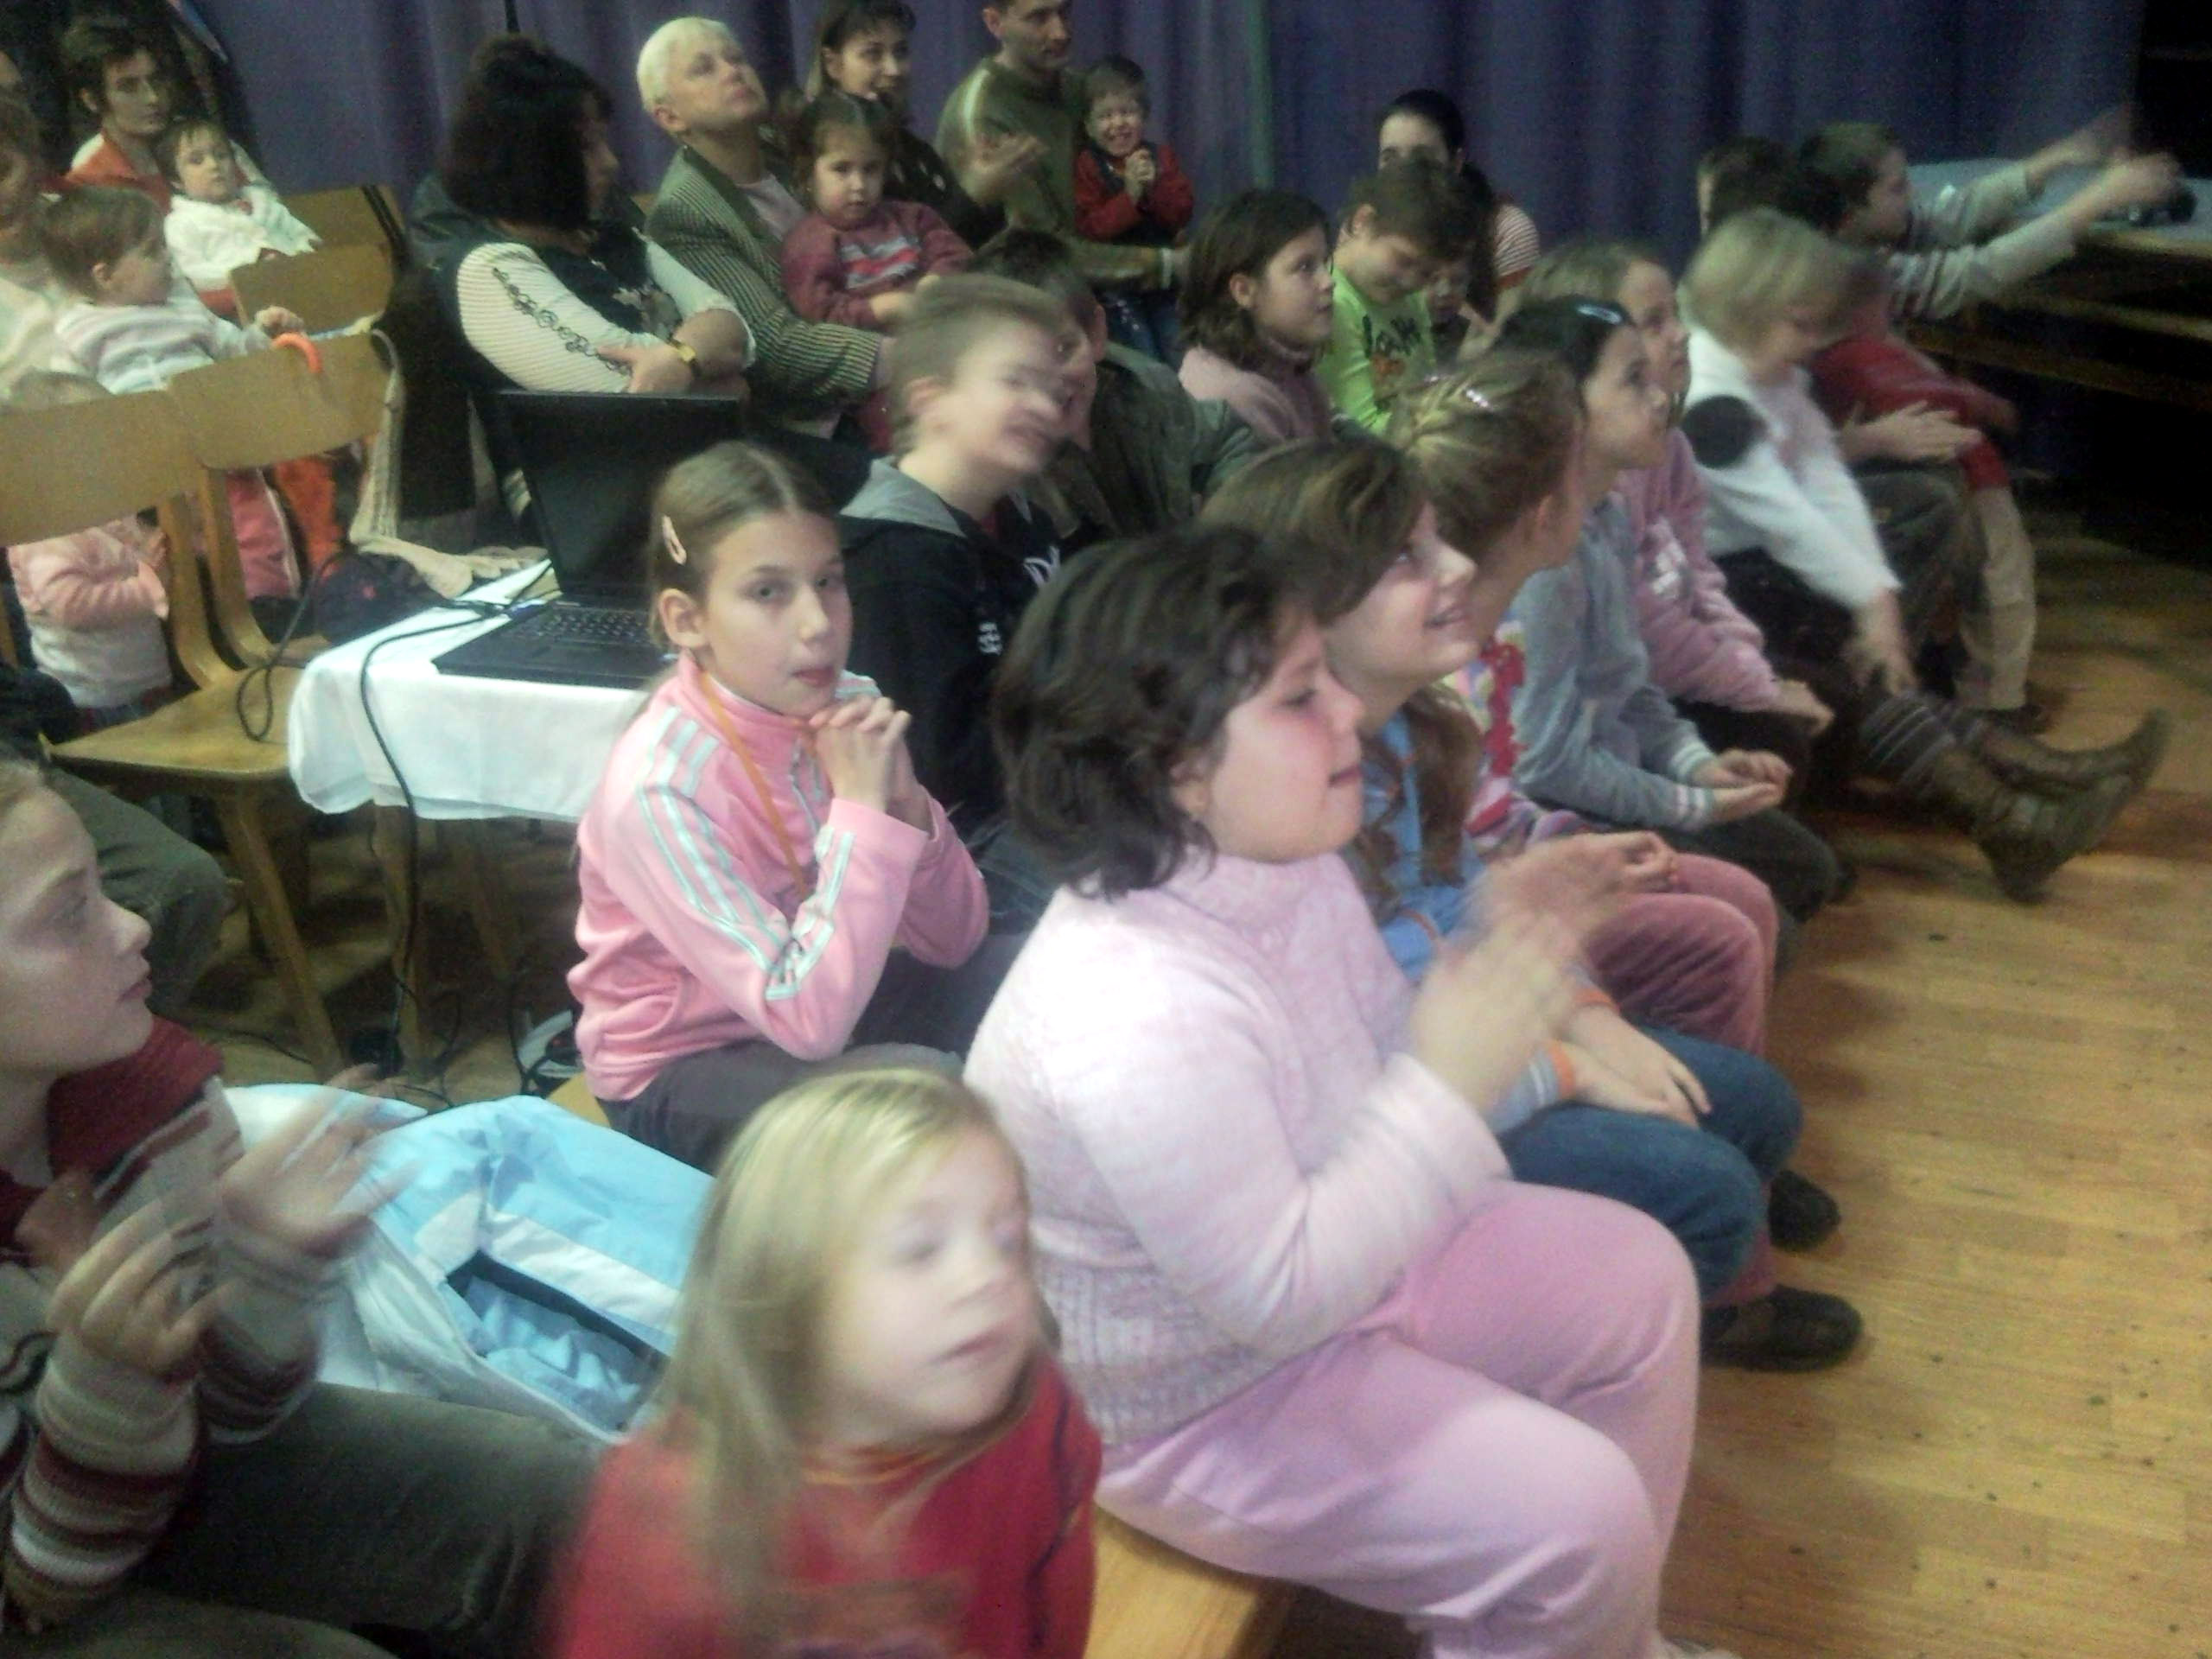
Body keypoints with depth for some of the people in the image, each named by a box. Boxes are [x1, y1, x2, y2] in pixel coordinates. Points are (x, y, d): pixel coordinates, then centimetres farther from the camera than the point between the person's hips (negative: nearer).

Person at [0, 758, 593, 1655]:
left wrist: (270, 1259, -27)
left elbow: (234, 1412, -6)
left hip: (176, 1461, 5)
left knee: (561, 1505, -6)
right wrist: (105, 1386, -37)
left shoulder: (152, 1083, -16)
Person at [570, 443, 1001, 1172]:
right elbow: (810, 1021, -32)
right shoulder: (657, 788, -27)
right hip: (679, 1071, -6)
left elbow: (950, 942, -5)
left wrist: (905, 804, -23)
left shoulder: (842, 708, -10)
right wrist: (864, 811, -32)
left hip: (824, 1000, 6)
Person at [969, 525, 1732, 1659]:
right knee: (1576, 1509, -15)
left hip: (1322, 1253, 10)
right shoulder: (1132, 1018, -38)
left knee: (1636, 1276, 14)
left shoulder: (1287, 870, -9)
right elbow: (1278, 1296, -33)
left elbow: (1378, 1052, 6)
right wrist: (1452, 1086, -32)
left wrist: (1501, 963, -12)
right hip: (1194, 1401, -9)